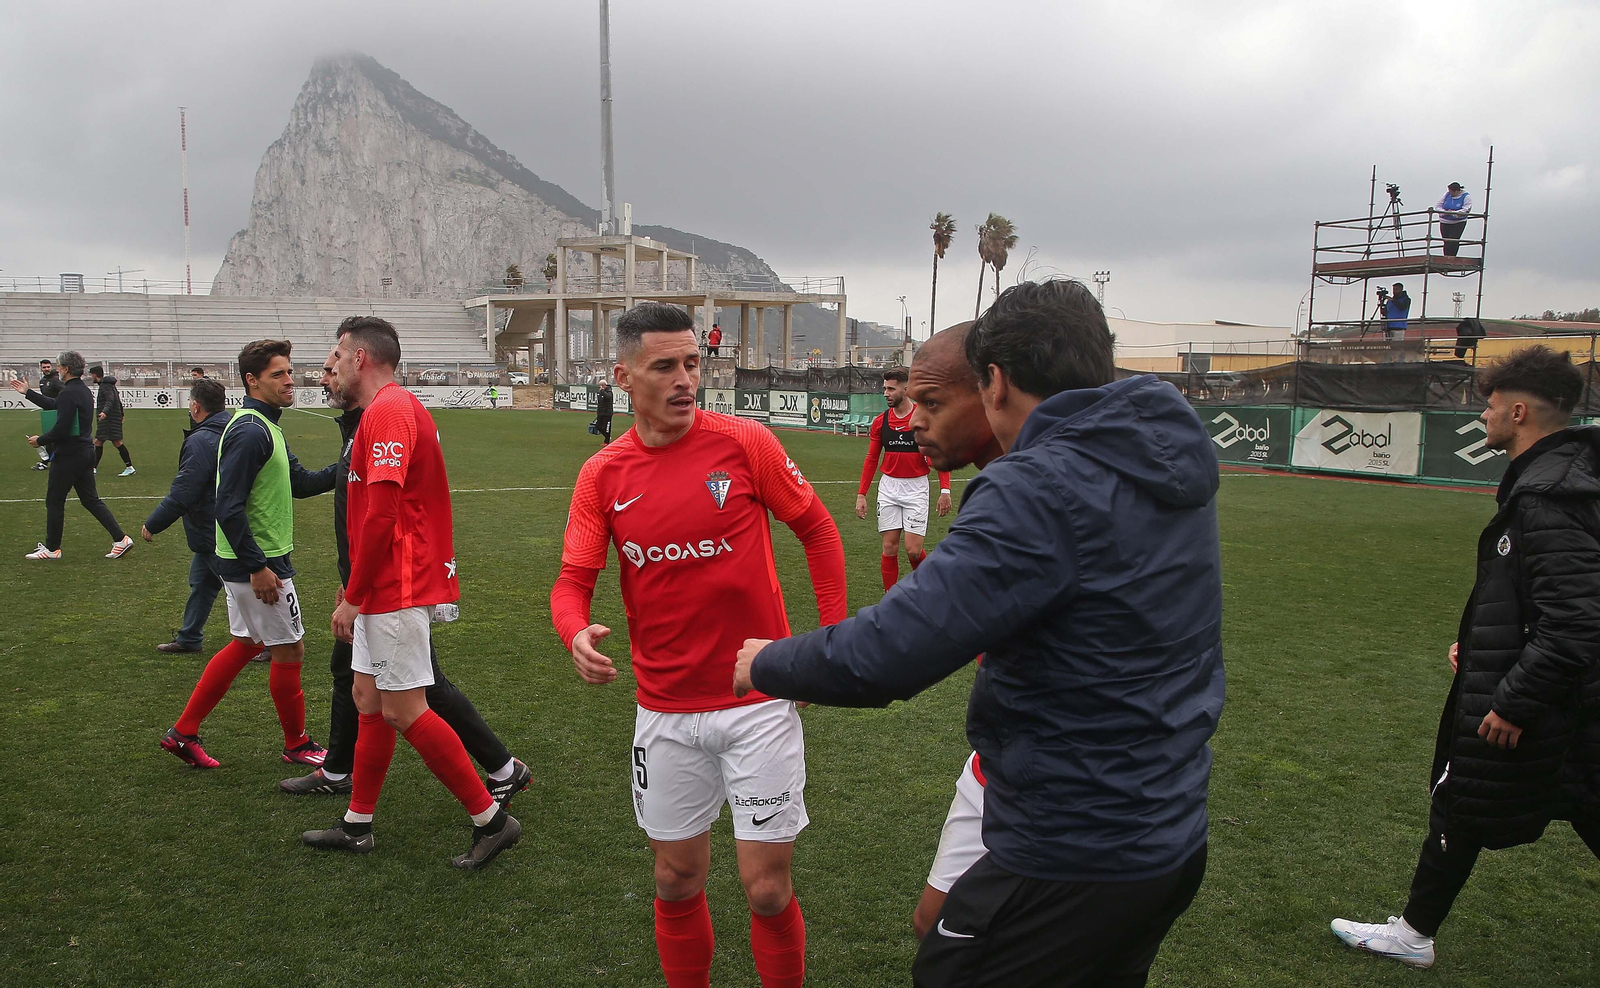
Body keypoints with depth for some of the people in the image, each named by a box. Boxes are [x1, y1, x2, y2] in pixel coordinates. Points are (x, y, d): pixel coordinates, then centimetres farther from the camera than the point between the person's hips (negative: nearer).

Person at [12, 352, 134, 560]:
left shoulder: (68, 393, -18)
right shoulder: (84, 391, 12)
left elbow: (61, 429, -23)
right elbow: (53, 405, 28)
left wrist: (40, 440, -7)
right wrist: (27, 393, 35)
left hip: (68, 455, -9)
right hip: (85, 451, 9)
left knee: (54, 502, 5)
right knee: (90, 500, 11)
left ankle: (52, 549, 15)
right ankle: (120, 539, 3)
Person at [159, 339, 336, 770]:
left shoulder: (264, 427, 12)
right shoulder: (250, 431, -20)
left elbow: (300, 482, 16)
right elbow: (228, 507, -25)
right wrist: (258, 567, -24)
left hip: (250, 562, 10)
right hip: (258, 563, -10)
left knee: (245, 645, 19)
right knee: (289, 650, 3)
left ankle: (184, 732, 26)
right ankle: (297, 744, 19)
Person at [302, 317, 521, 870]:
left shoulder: (388, 412, -16)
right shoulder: (395, 409, 17)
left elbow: (380, 514, -23)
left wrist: (352, 596, -17)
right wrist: (358, 590, 22)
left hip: (397, 590, -11)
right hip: (388, 589, 11)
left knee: (404, 710, -6)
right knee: (367, 696, 16)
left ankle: (491, 819, 3)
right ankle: (357, 825, 28)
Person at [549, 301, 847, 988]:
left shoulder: (743, 442, -9)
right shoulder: (601, 475, -1)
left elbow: (817, 527, 1)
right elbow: (573, 581, -1)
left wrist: (835, 639, -2)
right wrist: (576, 634, -24)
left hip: (759, 703, -2)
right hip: (665, 712, 3)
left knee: (768, 891, 4)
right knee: (677, 882, 15)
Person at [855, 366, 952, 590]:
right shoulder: (880, 421, 3)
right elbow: (871, 459, 10)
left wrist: (945, 490, -11)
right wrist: (861, 494, 6)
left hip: (916, 488, -3)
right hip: (888, 487, 3)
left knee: (913, 550, -7)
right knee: (889, 548, 2)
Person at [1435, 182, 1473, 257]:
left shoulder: (1466, 197, -9)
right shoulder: (1447, 195, 0)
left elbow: (1466, 210, -17)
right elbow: (1437, 206, 1)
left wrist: (1453, 213, -23)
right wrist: (1445, 212, -16)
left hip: (1458, 223, -3)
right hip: (1445, 222, 3)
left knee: (1454, 241, -14)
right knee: (1446, 241, 5)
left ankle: (1451, 257, -10)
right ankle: (1446, 257, 13)